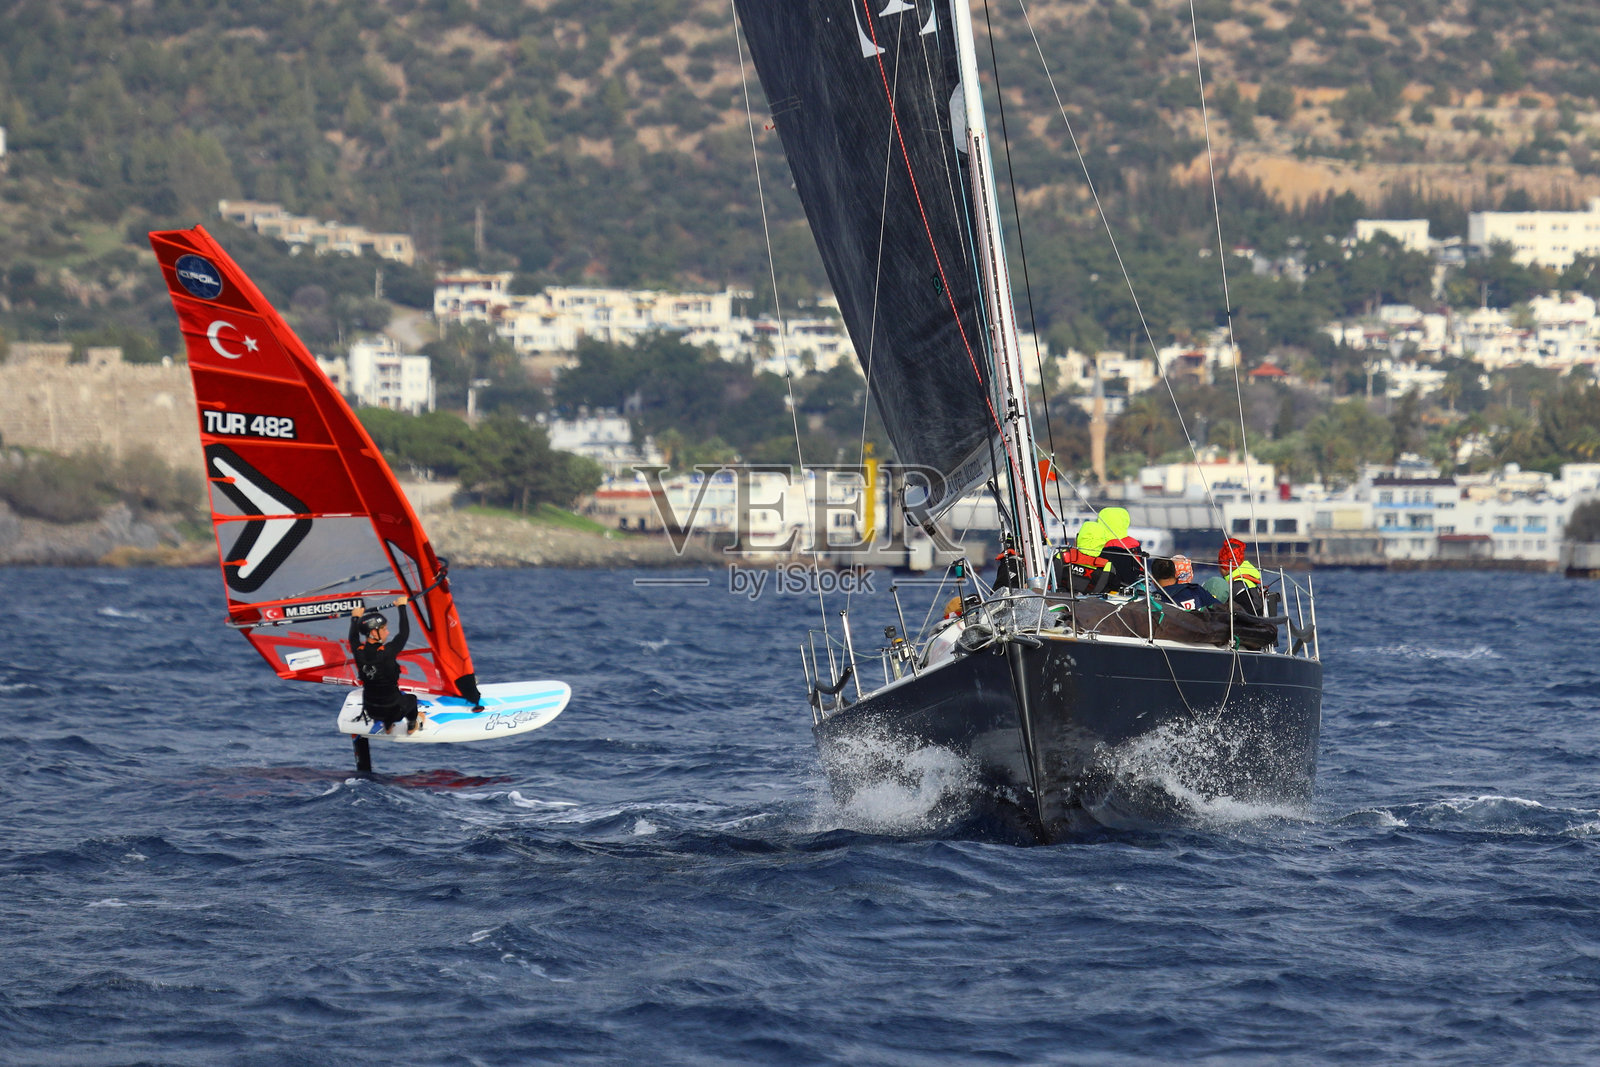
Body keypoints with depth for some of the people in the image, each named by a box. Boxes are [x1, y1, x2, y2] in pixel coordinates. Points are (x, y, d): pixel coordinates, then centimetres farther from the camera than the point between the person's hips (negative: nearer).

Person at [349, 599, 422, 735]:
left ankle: (387, 726, 55)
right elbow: (404, 633, -14)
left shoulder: (359, 652, -15)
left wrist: (355, 618, 26)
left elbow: (353, 637, 9)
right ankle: (412, 727, 54)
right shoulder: (386, 653, -28)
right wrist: (402, 607, -1)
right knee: (411, 699, 30)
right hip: (393, 712, -4)